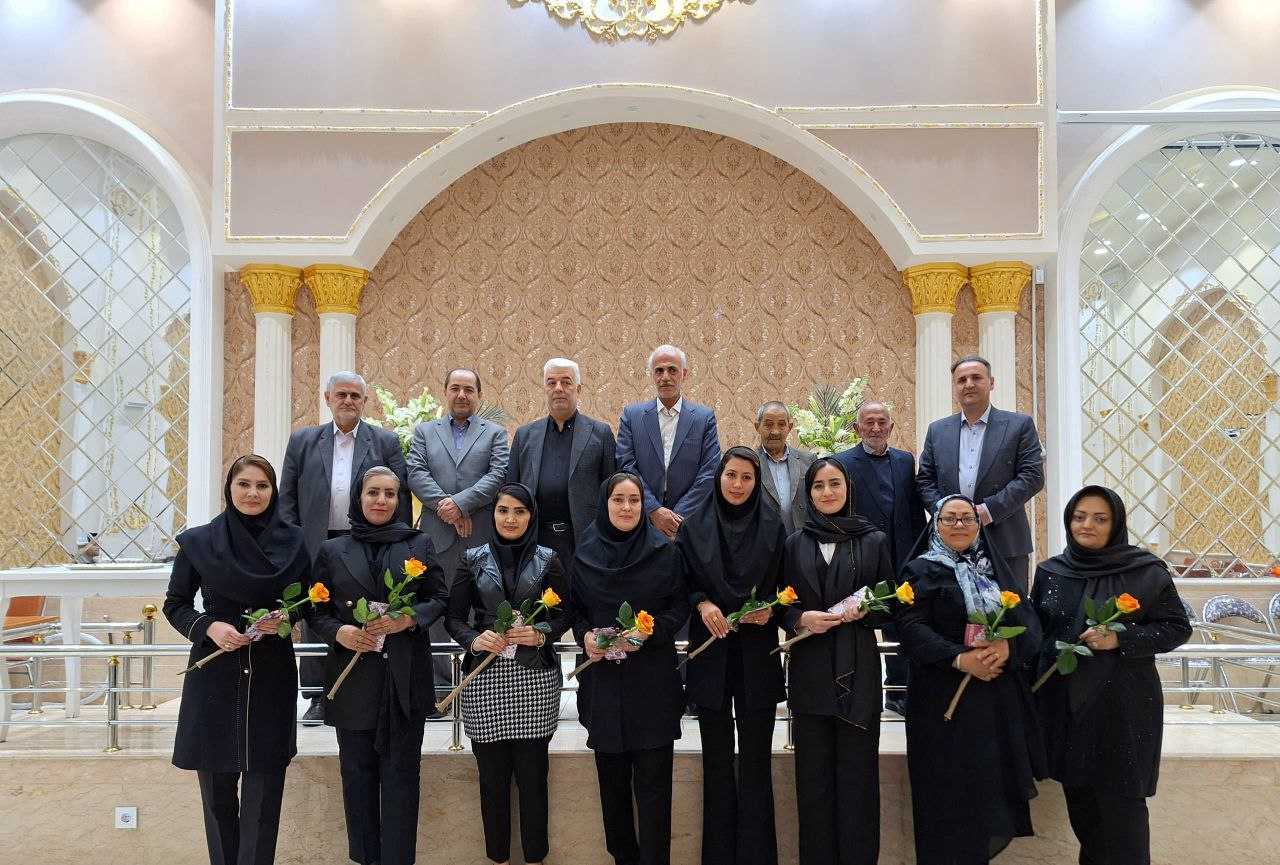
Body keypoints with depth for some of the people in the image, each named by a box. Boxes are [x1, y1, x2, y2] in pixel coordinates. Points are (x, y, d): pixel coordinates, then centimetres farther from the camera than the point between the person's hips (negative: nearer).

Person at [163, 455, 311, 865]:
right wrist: (208, 627, -12)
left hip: (272, 676, 0)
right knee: (217, 787, 9)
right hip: (214, 675, 0)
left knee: (264, 788, 2)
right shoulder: (198, 542, -1)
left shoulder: (292, 541, 2)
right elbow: (175, 605, 6)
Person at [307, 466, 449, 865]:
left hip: (406, 677, -1)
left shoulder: (419, 544, 6)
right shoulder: (332, 551, 8)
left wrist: (409, 619, -13)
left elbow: (439, 598, 5)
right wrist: (338, 632, -12)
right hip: (353, 677, 1)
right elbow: (317, 610, 8)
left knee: (401, 770, 1)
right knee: (358, 770, 8)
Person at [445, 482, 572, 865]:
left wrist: (541, 635, -12)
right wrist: (475, 640, -14)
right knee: (492, 774, 6)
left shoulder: (547, 559, 5)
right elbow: (454, 618, 5)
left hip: (535, 678, 0)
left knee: (532, 772, 3)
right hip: (485, 678, 1)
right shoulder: (473, 559, 6)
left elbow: (564, 614, 7)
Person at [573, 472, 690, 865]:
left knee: (652, 780, -2)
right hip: (602, 679, 2)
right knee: (612, 776, 10)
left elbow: (680, 607, 0)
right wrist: (585, 635, -9)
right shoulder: (584, 554, 3)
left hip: (652, 681, -2)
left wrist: (648, 632, -15)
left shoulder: (665, 552, -1)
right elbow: (576, 610, 10)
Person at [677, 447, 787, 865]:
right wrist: (702, 604, -13)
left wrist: (770, 609, -11)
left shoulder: (773, 527, 2)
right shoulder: (694, 526, 2)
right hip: (710, 652, 1)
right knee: (717, 758, 8)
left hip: (757, 653, 0)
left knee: (756, 760, 2)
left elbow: (786, 587, 7)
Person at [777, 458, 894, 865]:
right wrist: (801, 618, -11)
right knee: (814, 774, 4)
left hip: (857, 669, -1)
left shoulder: (873, 541, 5)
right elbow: (781, 605, 9)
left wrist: (864, 611, -12)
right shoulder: (795, 544, 8)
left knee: (857, 773, 0)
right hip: (810, 670, 1)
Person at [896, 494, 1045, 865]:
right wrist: (959, 659, -22)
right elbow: (911, 627, -12)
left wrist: (1008, 646, -15)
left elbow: (1028, 620, 5)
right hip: (946, 701, -4)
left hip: (1001, 698, 5)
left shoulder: (995, 568, 15)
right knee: (952, 796, -2)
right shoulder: (921, 570, 0)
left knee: (997, 789, 5)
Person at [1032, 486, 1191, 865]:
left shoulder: (1147, 571, -5)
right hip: (1065, 704, 3)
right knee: (1079, 798, 10)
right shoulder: (1050, 572, 5)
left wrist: (1120, 639, -16)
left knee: (1121, 804, 0)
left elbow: (1178, 628, -3)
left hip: (1123, 705, -3)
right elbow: (1035, 631, 14)